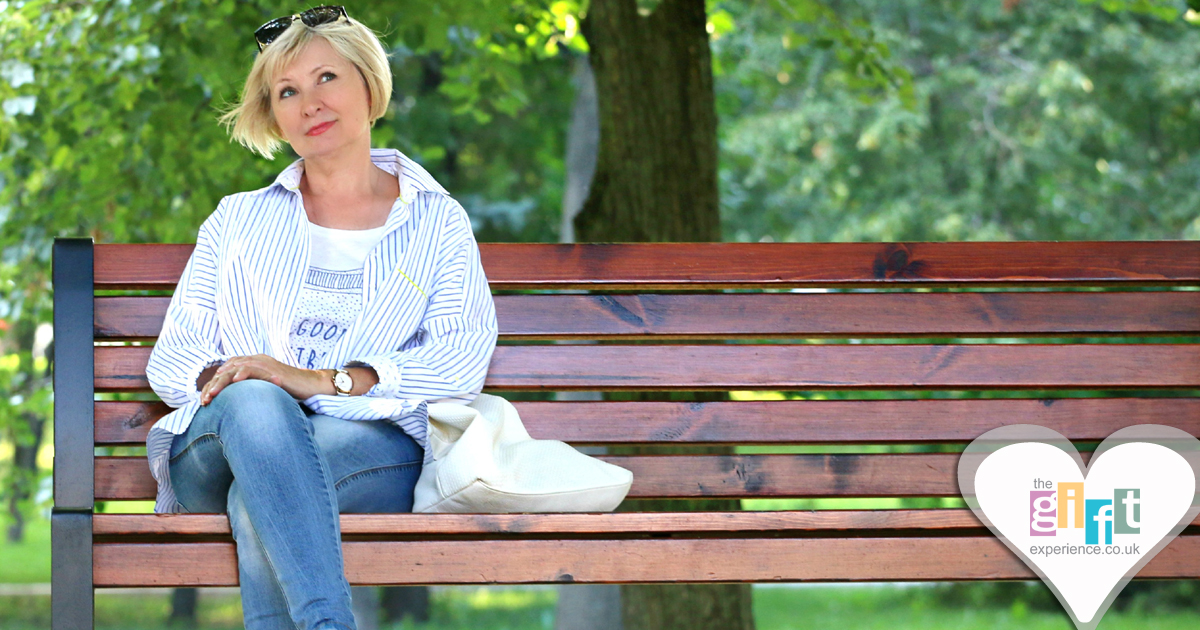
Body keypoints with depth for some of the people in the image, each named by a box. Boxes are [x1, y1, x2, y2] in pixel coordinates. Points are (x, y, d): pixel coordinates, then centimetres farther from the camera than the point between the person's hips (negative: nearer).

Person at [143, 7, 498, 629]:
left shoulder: (436, 222, 19)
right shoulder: (238, 220, 26)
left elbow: (462, 361, 1)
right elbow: (171, 359, 17)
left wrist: (323, 381, -14)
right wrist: (222, 380, -10)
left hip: (371, 444, -1)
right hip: (216, 449, 1)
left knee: (260, 498, -37)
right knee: (255, 404, -38)